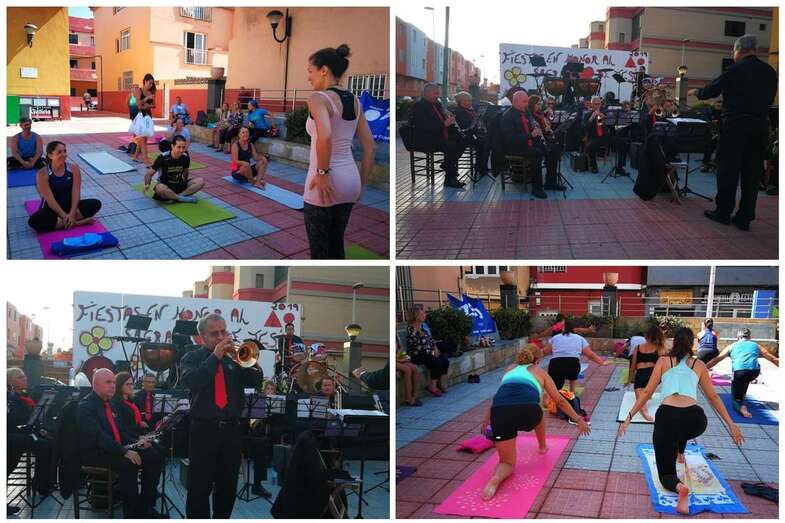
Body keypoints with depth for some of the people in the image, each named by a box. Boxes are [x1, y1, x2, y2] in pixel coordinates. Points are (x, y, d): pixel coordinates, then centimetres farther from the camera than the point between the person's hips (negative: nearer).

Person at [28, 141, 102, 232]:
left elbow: (76, 192, -12)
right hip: (52, 210, -2)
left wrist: (72, 213, -24)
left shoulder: (73, 168, -5)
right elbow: (49, 199, -18)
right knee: (34, 221, -35)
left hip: (70, 206, 3)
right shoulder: (42, 174, -13)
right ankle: (77, 222, -32)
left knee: (96, 203, -20)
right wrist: (64, 215, -26)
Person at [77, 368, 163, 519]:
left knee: (154, 458, -5)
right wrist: (124, 452, -32)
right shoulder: (86, 407, -13)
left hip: (114, 449, 9)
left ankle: (145, 506, -1)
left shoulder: (109, 404, 16)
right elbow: (98, 436, -25)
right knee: (129, 464, -34)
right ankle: (132, 513, -24)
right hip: (94, 453, -9)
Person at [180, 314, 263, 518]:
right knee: (200, 486, -3)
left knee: (228, 485, 9)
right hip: (204, 429, -3)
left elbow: (256, 382, 4)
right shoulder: (192, 358, 4)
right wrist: (215, 356, -16)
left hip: (232, 429, 3)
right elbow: (191, 382, -16)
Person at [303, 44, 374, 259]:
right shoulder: (354, 101, 9)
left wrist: (322, 173, -21)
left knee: (319, 249, 5)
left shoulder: (319, 98, -13)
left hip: (327, 182, -7)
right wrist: (361, 183, 16)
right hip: (349, 179, 7)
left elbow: (325, 136, -33)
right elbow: (369, 147, 10)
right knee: (336, 245, 19)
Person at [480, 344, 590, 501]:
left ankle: (496, 478, -20)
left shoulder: (510, 369, 34)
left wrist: (486, 421, 56)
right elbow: (560, 401, 32)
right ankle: (542, 446, 56)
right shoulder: (539, 371, 27)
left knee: (507, 463, 12)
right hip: (527, 410, -1)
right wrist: (578, 419, 44)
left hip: (499, 412, 1)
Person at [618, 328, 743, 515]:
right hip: (695, 419, 2)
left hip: (667, 416, -2)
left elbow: (647, 393, 11)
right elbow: (713, 397, 22)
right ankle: (679, 454, 53)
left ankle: (680, 487, -23)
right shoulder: (699, 365, 19)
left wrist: (629, 416, 15)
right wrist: (730, 424, 30)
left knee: (666, 473, 8)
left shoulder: (663, 361, 16)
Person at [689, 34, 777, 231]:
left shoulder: (736, 70, -8)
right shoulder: (770, 71, 8)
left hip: (736, 125, -5)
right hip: (760, 125, 5)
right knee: (752, 172, 8)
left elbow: (712, 89, 0)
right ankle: (745, 217, 11)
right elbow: (770, 99, 16)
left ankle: (723, 212, 11)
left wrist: (696, 92, 19)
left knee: (729, 170, 4)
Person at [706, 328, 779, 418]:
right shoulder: (756, 346, 29)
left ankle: (741, 407, -20)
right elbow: (774, 359, 31)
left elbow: (716, 360, 24)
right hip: (755, 372, 2)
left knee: (736, 399, 10)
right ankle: (743, 395, 42)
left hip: (739, 371, -2)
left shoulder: (732, 346, 26)